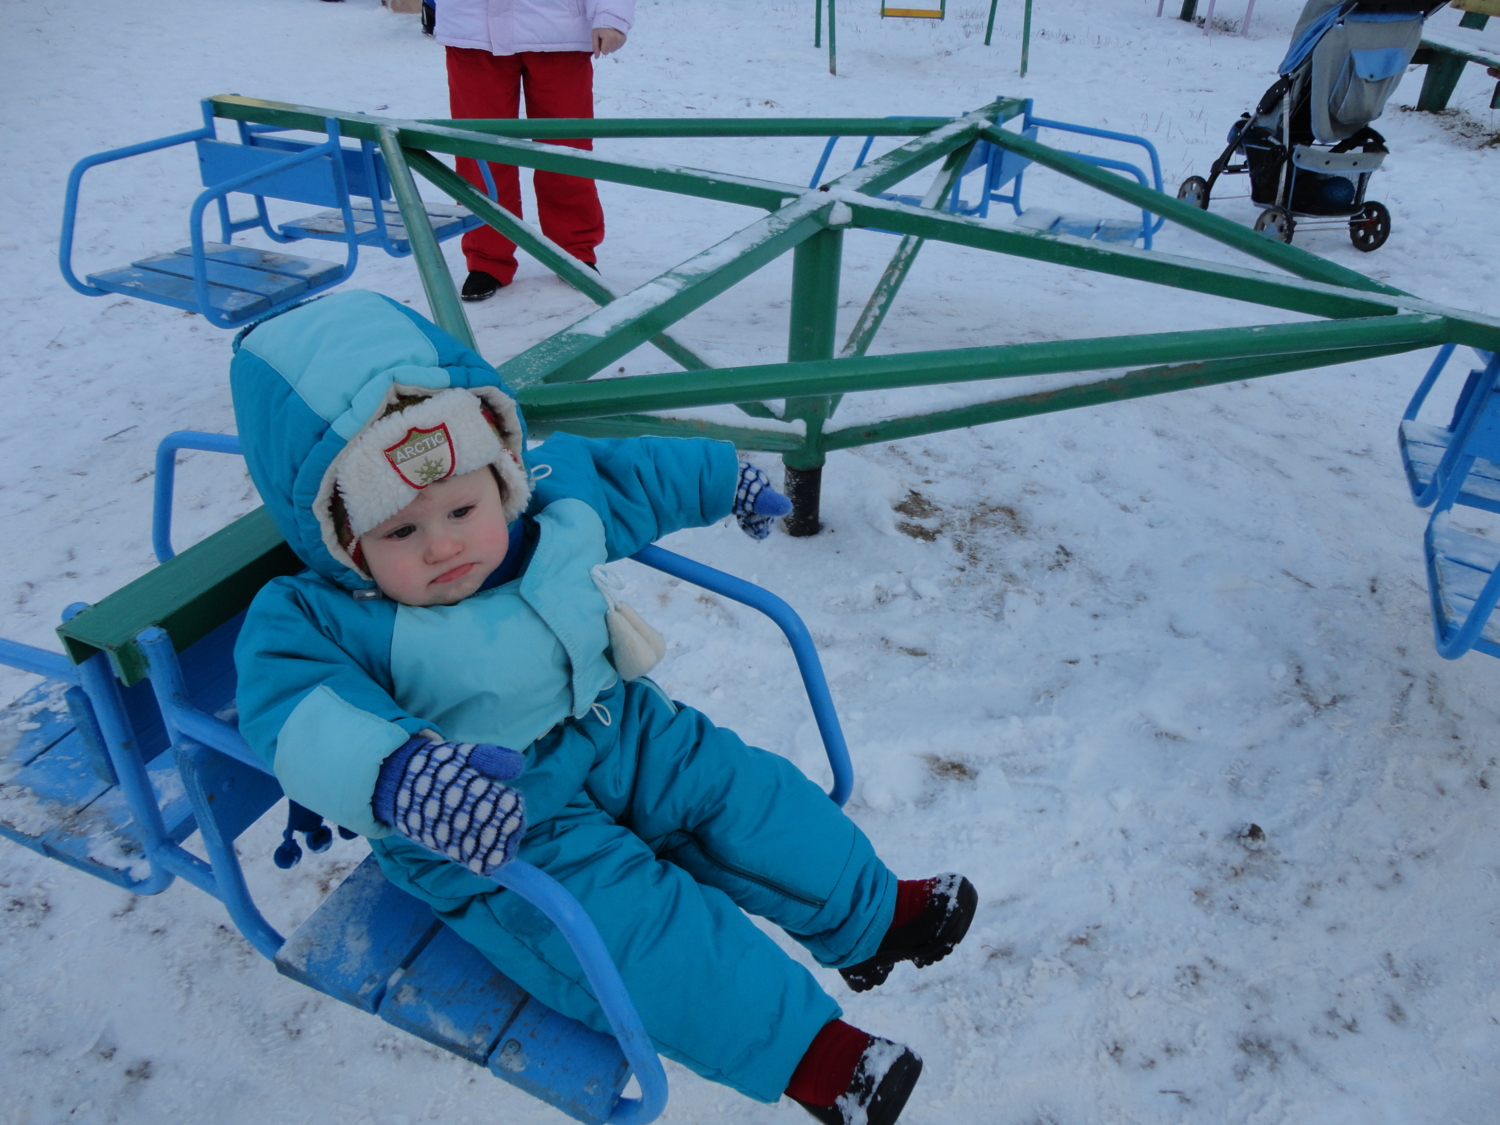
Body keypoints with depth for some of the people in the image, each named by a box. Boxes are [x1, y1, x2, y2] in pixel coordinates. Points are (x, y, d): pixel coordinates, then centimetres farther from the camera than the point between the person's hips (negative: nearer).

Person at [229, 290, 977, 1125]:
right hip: (487, 825, -5)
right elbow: (299, 714, -39)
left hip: (611, 734, 6)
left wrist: (726, 480, 27)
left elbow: (633, 474, 12)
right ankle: (804, 1050, -8)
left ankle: (870, 916, 22)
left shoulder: (556, 499, -7)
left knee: (738, 788, 0)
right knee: (629, 915, -23)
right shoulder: (317, 620, -21)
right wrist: (399, 772, -59)